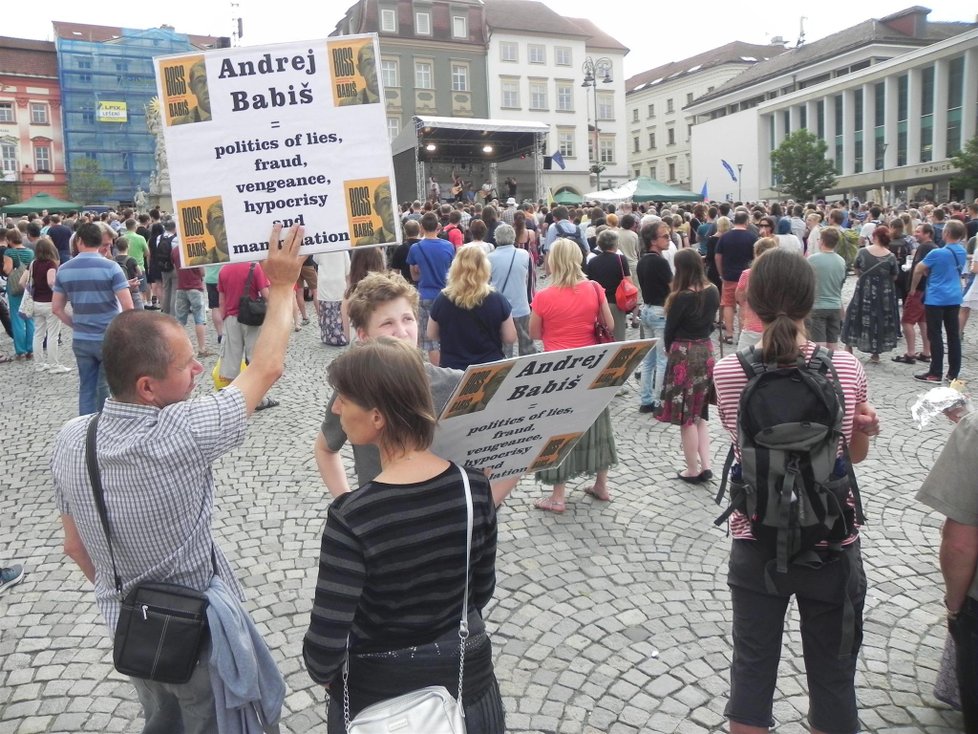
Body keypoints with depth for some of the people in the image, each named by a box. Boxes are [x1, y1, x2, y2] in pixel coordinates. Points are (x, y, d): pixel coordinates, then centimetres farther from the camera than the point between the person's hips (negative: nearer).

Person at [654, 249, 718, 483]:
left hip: (684, 354, -7)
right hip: (706, 350, 7)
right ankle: (705, 465, 12)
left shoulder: (682, 297, -18)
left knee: (686, 415, 5)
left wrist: (668, 350, 10)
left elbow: (670, 329, -8)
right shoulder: (713, 291, 1)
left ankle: (692, 470, 13)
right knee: (700, 412, 17)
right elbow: (709, 320, 10)